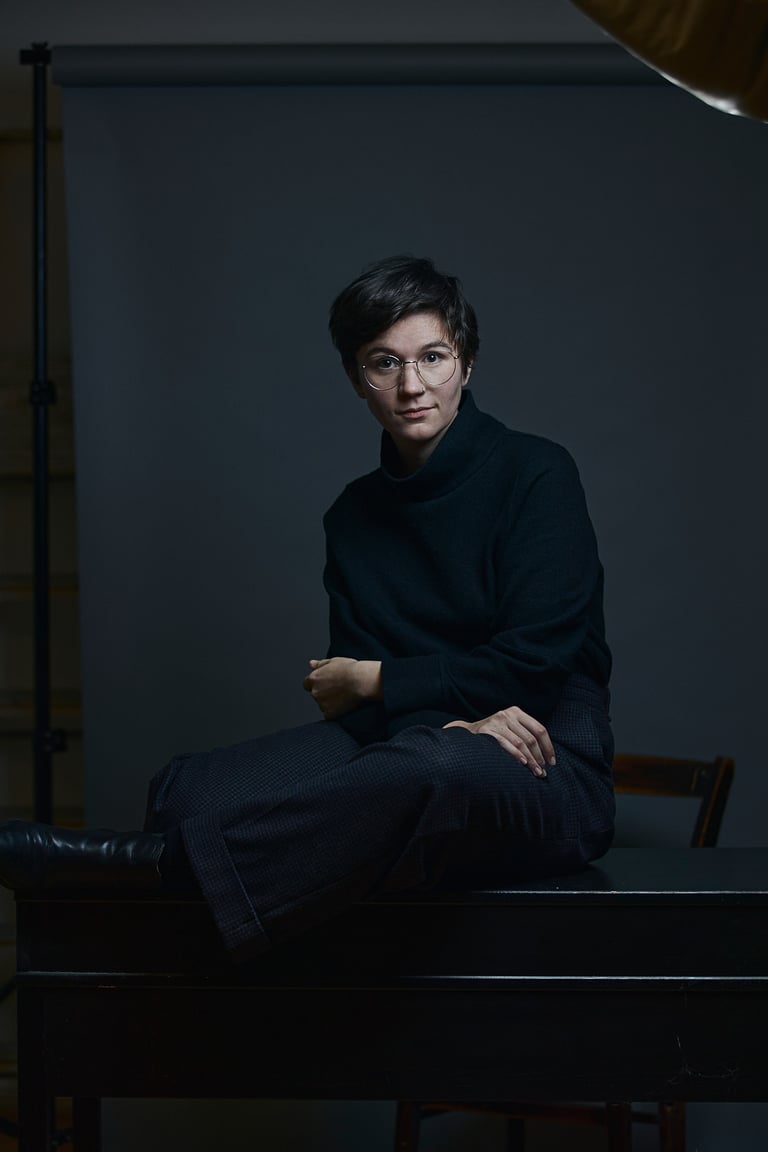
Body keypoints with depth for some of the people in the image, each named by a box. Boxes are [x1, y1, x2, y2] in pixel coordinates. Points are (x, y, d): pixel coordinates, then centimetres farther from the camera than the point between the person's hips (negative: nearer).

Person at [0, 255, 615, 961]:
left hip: (548, 775, -5)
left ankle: (150, 861, -37)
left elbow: (534, 667, -11)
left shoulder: (535, 474, -3)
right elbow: (352, 702, 5)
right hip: (407, 743, 6)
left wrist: (372, 682, -3)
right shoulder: (355, 517, 13)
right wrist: (455, 719, -17)